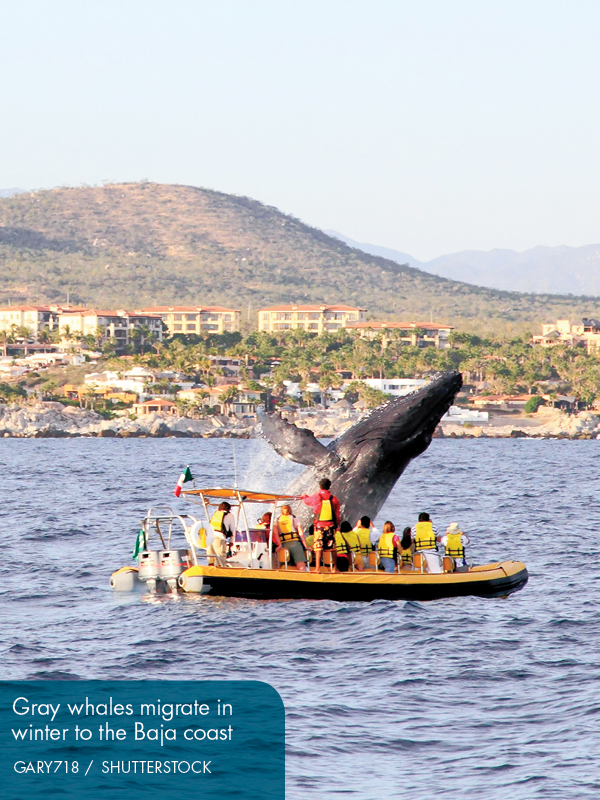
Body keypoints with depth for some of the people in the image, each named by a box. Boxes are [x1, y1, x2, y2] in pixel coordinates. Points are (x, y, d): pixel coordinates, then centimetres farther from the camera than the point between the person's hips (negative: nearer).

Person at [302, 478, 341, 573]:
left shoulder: (315, 497, -5)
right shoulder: (334, 499, 1)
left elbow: (306, 501, 16)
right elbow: (337, 514, 6)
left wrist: (304, 496, 40)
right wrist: (336, 526, 19)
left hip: (319, 526, -2)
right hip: (331, 526, 2)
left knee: (318, 547, -3)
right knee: (332, 547, 8)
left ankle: (317, 567, -9)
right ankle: (335, 568, 13)